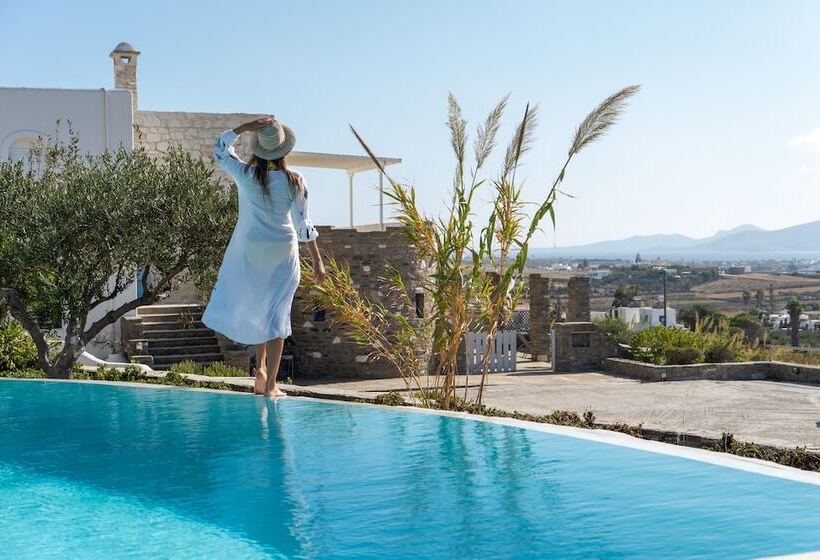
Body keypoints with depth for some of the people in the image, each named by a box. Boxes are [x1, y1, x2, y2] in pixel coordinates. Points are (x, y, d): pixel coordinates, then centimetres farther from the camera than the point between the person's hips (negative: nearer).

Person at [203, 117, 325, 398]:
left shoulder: (246, 175, -10)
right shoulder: (294, 181, -10)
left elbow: (219, 148, 7)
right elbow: (303, 224, -6)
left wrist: (244, 127, -3)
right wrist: (317, 260, 2)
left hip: (251, 249, 1)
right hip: (284, 251, -1)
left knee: (255, 305, 23)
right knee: (276, 314, 4)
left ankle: (260, 368, 15)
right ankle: (270, 386, 6)